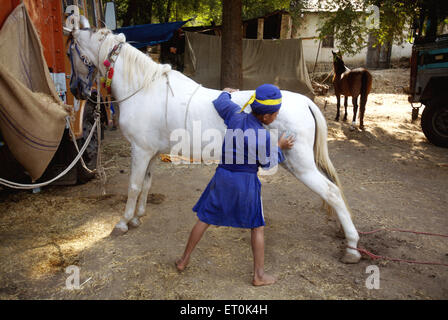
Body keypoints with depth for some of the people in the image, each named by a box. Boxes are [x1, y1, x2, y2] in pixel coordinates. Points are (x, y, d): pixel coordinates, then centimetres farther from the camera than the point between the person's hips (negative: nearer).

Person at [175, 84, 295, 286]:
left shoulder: (235, 115, -5)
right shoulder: (264, 137, -16)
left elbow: (220, 102, 16)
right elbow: (268, 163, -2)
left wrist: (226, 93, 36)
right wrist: (279, 147, 13)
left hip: (222, 177, 4)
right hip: (247, 182, -4)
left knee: (204, 219, 16)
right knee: (257, 226, 13)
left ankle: (184, 260, 29)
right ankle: (259, 275, 22)